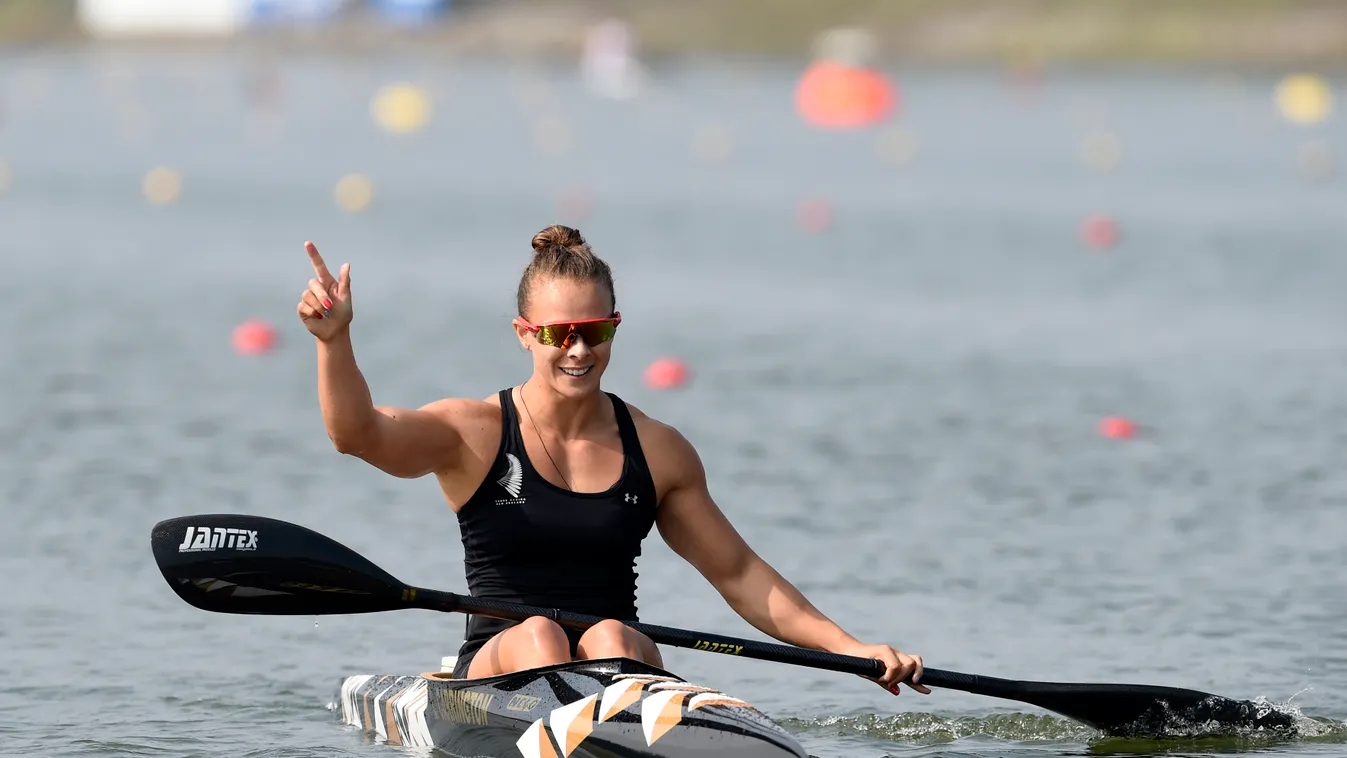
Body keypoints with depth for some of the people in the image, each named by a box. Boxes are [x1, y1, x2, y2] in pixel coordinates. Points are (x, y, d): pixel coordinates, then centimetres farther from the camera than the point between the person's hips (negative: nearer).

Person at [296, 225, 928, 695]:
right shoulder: (475, 435, 1)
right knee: (537, 637, -32)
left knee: (609, 638, -30)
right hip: (496, 672, -2)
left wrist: (849, 648, 8)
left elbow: (738, 574, 17)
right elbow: (359, 433, -16)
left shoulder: (658, 451, 11)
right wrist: (333, 340, -35)